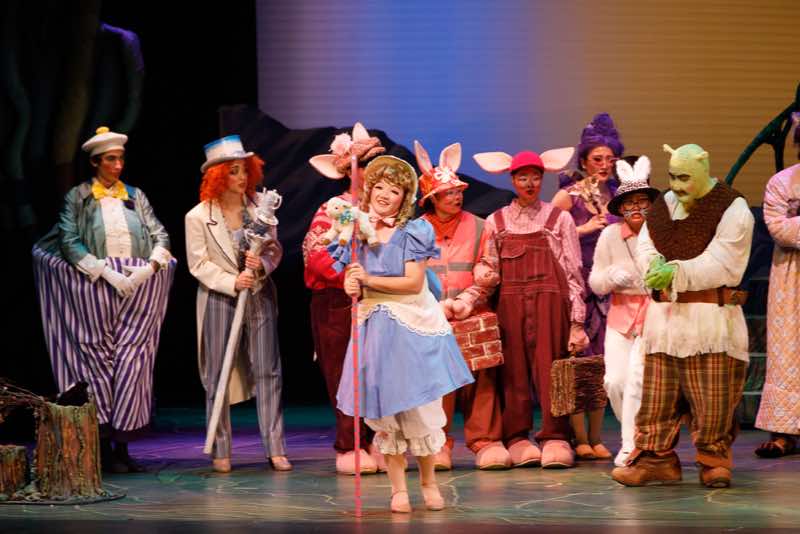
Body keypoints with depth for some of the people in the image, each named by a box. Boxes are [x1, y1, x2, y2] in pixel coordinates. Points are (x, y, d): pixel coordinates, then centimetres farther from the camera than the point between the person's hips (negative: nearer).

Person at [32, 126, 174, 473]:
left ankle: (122, 444, -1)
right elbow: (69, 242, -6)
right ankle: (104, 446, -2)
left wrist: (149, 267, -9)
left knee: (131, 359, -4)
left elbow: (161, 237, 10)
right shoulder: (78, 198, 5)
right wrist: (107, 272, -16)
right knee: (99, 359, -5)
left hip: (137, 285, 3)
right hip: (95, 288, -3)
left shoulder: (135, 197, 15)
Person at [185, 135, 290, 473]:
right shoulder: (198, 217, -5)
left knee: (268, 372, 1)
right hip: (219, 301, -2)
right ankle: (221, 452, 12)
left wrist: (263, 264, -15)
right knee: (218, 377, 3)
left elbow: (274, 247, 6)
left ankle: (275, 448, 4)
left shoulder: (259, 206, 2)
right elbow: (198, 264, -6)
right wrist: (233, 283, -17)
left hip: (260, 296, 2)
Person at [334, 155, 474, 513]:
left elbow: (414, 282, -12)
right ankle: (398, 489, 10)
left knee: (418, 406, -1)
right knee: (385, 409, 3)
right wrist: (351, 287, -15)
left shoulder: (413, 232, -4)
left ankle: (428, 481, 16)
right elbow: (350, 280, 8)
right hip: (374, 328, 3)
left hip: (412, 327, -3)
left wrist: (369, 281, -16)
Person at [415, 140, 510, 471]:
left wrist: (464, 303, -10)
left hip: (473, 319, 0)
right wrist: (437, 307, -9)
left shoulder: (478, 227, 10)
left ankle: (485, 440, -3)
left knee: (480, 378, -8)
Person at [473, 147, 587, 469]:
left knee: (549, 367, -7)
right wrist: (485, 278, -9)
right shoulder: (496, 222, 13)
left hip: (550, 300, -1)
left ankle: (555, 438, -6)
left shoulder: (559, 219, 9)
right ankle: (516, 437, 2)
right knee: (514, 369, -2)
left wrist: (577, 321, -1)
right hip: (510, 302, 1)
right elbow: (490, 272, 15)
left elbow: (574, 273, 6)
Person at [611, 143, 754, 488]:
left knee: (712, 398, -4)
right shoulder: (664, 205, 13)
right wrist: (656, 266, -17)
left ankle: (714, 459, 8)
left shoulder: (732, 210, -7)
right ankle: (656, 459, 8)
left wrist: (676, 272, -21)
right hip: (664, 314, 5)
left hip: (710, 317, -5)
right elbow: (645, 247, 6)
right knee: (658, 393, 4)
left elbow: (721, 265, -16)